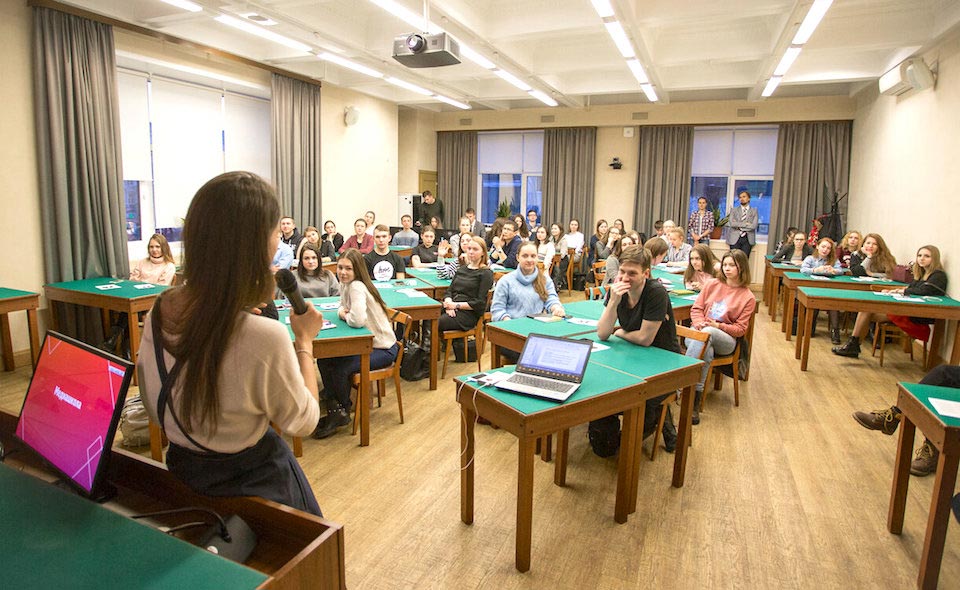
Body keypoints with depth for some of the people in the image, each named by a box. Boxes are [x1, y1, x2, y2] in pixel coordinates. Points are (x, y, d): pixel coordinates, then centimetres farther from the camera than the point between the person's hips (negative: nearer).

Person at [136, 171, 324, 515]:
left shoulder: (157, 314, -13)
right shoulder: (264, 337, -34)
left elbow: (155, 412, 3)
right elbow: (303, 423, -15)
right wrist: (305, 340, -8)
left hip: (181, 474, 6)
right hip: (253, 484, -6)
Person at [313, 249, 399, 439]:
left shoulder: (357, 287, -23)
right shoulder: (345, 284, 5)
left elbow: (357, 320, -35)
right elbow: (343, 308, 20)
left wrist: (346, 316, -13)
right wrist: (341, 311, -5)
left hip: (382, 348, -9)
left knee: (340, 368, -22)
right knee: (323, 359, -1)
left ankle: (343, 411, 5)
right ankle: (334, 406, 9)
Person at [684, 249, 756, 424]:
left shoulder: (748, 297, 7)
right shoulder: (712, 285, 15)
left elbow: (740, 329, 2)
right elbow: (696, 309, 11)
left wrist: (718, 326, -15)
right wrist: (700, 323, -11)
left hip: (725, 339, -1)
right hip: (698, 331, 2)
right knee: (706, 352, -38)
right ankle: (695, 399, -39)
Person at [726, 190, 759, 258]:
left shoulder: (754, 211, 8)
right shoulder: (734, 210, 10)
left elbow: (754, 226, -7)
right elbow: (731, 223, -7)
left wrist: (739, 226, -6)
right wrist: (745, 224, -10)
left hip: (748, 239, 0)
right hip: (735, 239, 0)